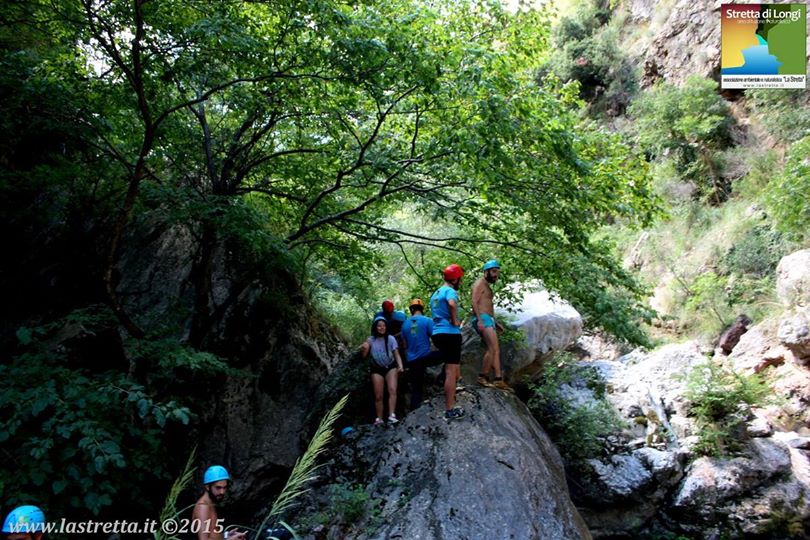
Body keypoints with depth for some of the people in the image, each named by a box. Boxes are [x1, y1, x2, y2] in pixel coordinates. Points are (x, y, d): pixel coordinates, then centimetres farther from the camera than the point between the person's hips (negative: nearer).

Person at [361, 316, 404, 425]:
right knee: (378, 396, 0)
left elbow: (396, 354, -9)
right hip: (377, 369, 1)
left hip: (391, 367, -1)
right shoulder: (370, 340, -4)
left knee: (392, 390, -21)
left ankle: (392, 415, -26)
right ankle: (379, 418, 8)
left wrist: (400, 365, -26)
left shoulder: (390, 339, -8)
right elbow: (364, 356, -1)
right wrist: (365, 349, -21)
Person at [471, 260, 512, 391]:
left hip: (488, 319, 10)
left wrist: (495, 322, 24)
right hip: (482, 319, -10)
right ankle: (483, 377, -12)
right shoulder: (480, 283, -4)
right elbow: (474, 302, -15)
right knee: (493, 348, -18)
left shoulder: (487, 286, 26)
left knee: (495, 350, 5)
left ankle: (499, 380, 4)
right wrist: (479, 320, -26)